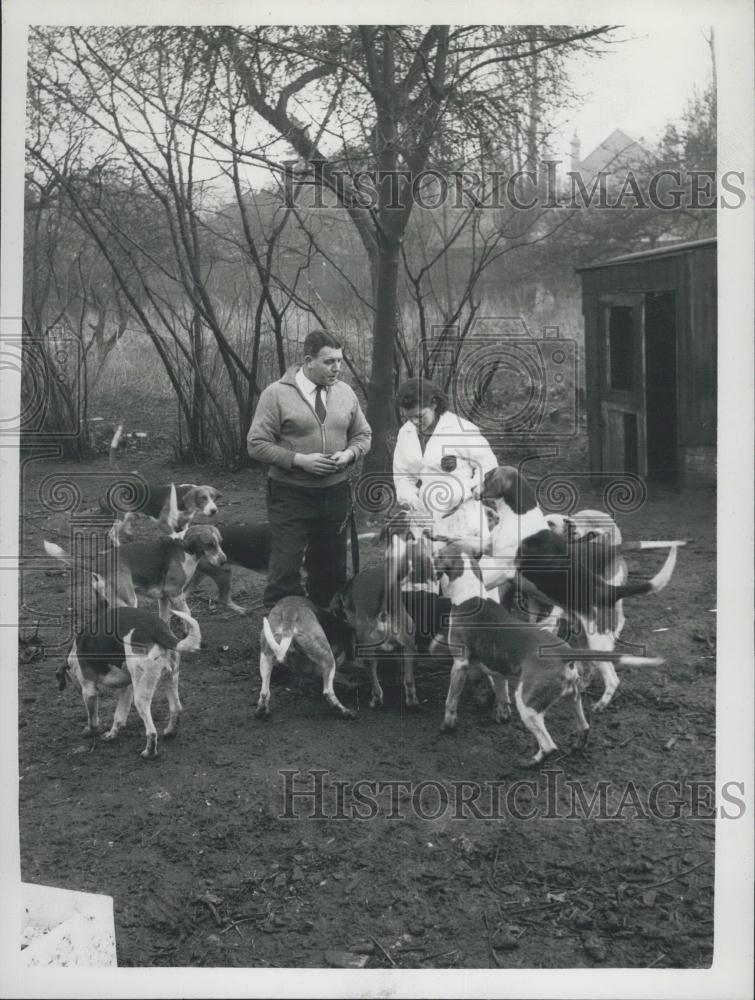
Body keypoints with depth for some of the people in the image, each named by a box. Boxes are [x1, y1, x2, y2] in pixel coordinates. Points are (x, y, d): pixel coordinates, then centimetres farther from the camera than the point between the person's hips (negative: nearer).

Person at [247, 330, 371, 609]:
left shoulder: (345, 392, 5)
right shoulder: (276, 394, -9)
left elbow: (363, 435, 14)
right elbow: (256, 444, -10)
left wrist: (349, 453, -8)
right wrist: (299, 460, -20)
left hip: (335, 492, 5)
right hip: (290, 495, -5)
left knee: (332, 566, 14)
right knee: (286, 567, -4)